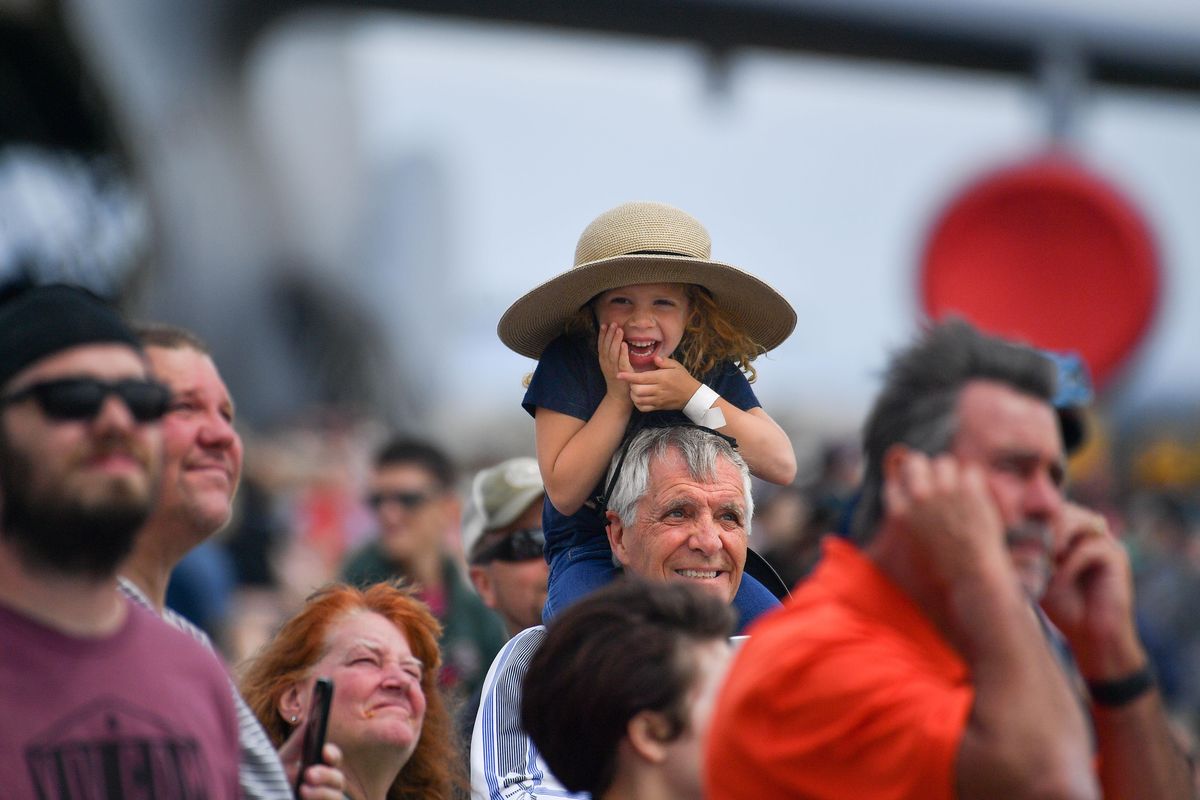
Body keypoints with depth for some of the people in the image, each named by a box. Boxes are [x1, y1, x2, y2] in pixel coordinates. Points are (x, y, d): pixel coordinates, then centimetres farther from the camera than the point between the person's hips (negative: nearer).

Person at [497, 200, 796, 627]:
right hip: (592, 555, -3)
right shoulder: (568, 364, -7)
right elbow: (564, 494, -12)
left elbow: (782, 465, -10)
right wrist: (617, 396, -17)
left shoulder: (714, 368, 0)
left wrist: (695, 397, -18)